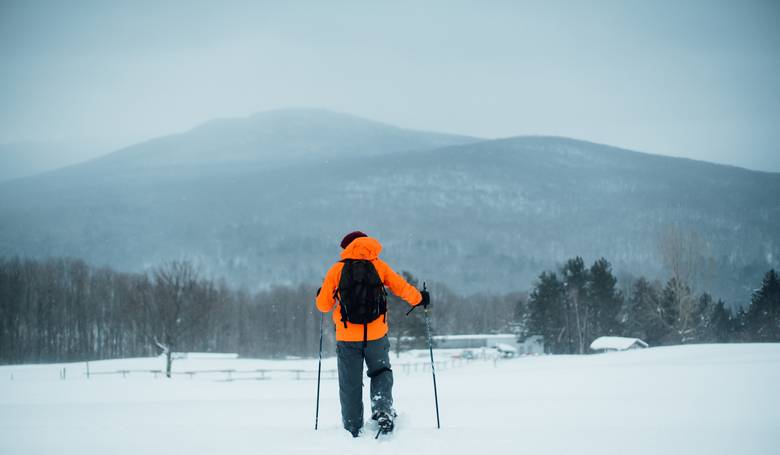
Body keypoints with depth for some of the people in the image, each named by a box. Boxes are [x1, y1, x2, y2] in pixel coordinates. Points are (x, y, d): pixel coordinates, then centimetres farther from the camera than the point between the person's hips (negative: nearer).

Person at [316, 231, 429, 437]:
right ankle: (383, 412, -5)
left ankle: (353, 430, 9)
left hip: (347, 337, 0)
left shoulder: (337, 270, 1)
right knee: (381, 373, 19)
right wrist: (419, 298, 25)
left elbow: (324, 305, 6)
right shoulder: (378, 266, 2)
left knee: (350, 385, 9)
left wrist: (321, 295, 29)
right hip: (376, 335, 1)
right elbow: (401, 288, 7)